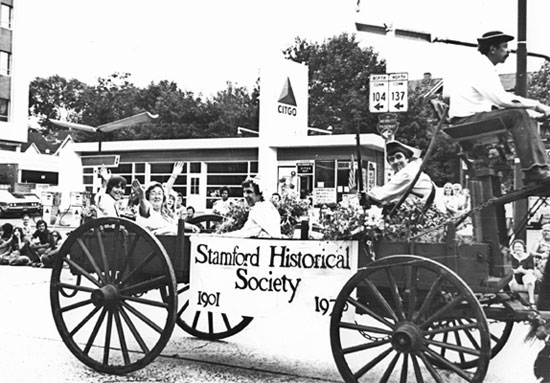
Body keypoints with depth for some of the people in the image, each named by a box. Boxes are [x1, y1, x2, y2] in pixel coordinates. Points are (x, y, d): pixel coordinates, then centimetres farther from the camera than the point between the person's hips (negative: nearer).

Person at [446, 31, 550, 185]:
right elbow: (502, 99, -23)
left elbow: (498, 99, 15)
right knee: (518, 114, -22)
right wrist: (536, 105, -17)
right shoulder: (480, 69, -14)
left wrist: (535, 106, 5)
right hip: (467, 120, -10)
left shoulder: (485, 68, 18)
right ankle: (533, 171, -24)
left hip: (475, 117, 10)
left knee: (528, 120, 7)